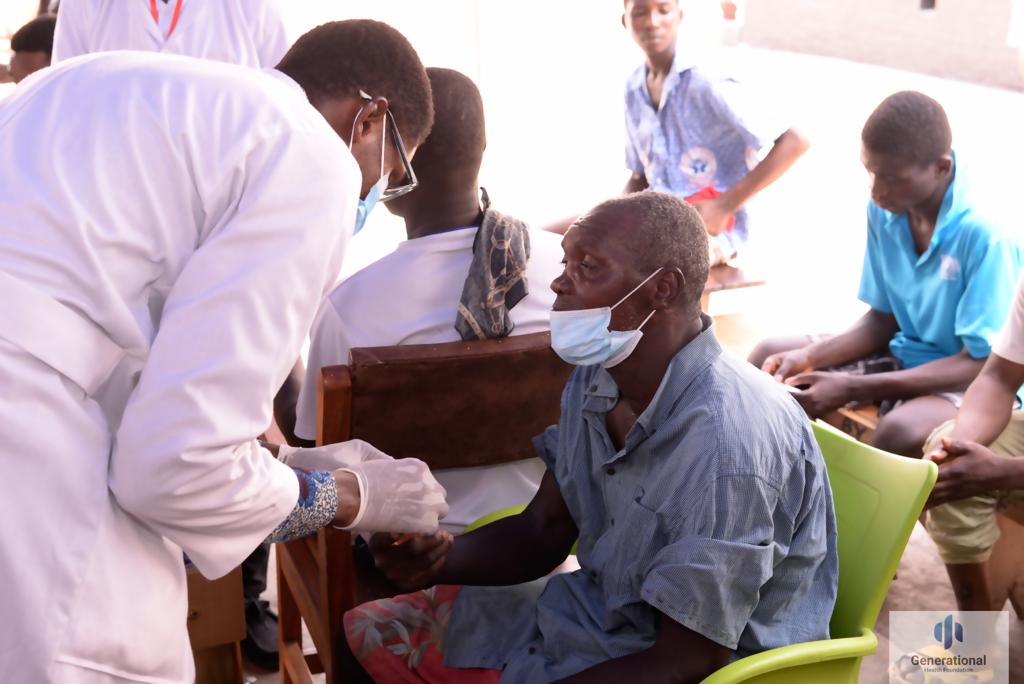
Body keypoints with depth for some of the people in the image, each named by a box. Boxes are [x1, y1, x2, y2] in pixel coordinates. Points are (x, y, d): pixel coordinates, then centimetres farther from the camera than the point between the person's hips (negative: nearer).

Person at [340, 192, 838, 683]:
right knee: (369, 635, 9)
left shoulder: (726, 442, -30)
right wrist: (439, 557, -15)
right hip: (596, 608, 8)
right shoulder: (597, 377, -4)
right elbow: (543, 533, 5)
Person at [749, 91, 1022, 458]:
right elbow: (884, 319, 5)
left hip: (970, 383, -7)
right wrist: (810, 356, -14)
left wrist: (850, 388, -29)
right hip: (903, 355, 7)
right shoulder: (884, 211, -5)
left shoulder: (986, 235, -26)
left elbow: (980, 363, -24)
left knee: (901, 430, -38)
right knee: (768, 358, -3)